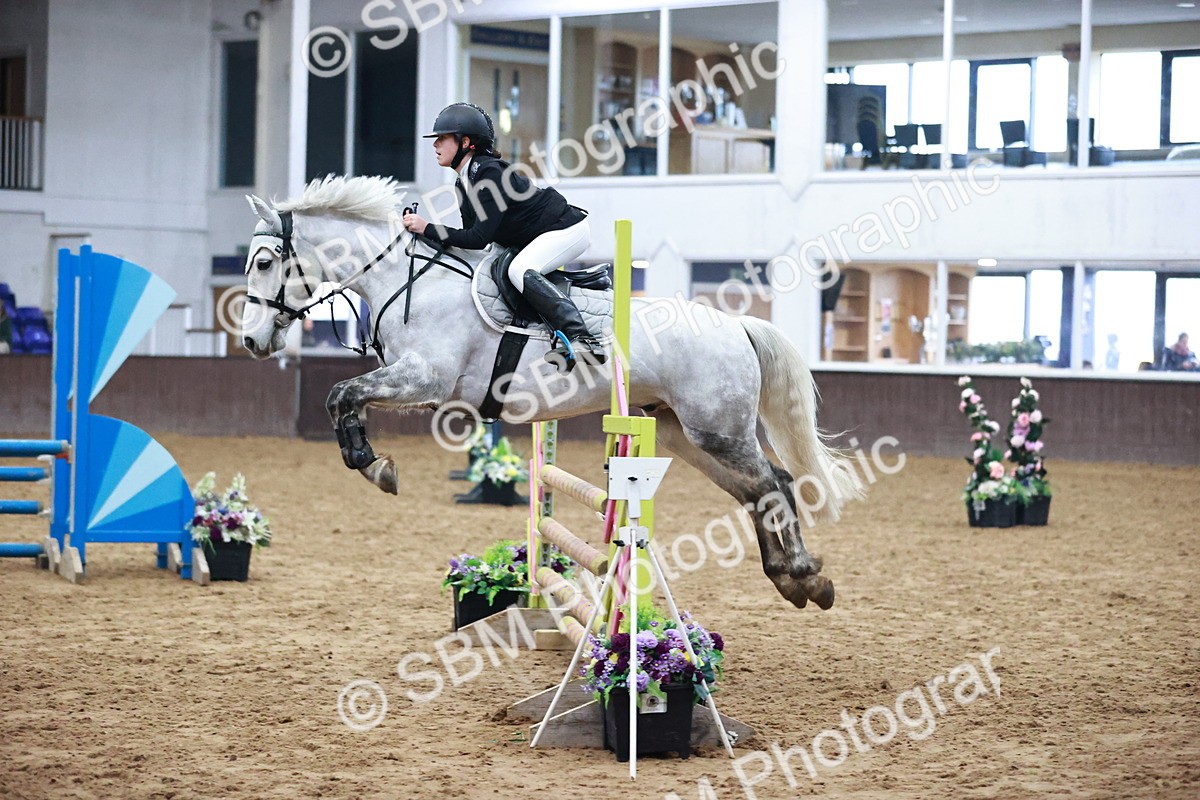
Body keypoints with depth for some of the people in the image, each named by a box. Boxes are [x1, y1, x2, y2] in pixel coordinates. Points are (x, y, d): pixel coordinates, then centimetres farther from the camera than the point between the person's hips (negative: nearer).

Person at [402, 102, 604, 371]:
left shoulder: (490, 173, -25)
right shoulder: (463, 184, 5)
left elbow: (479, 238, -28)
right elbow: (472, 234, 8)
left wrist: (427, 229, -24)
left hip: (567, 229, -11)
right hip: (535, 238, 11)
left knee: (520, 270, -31)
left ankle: (584, 340, -37)